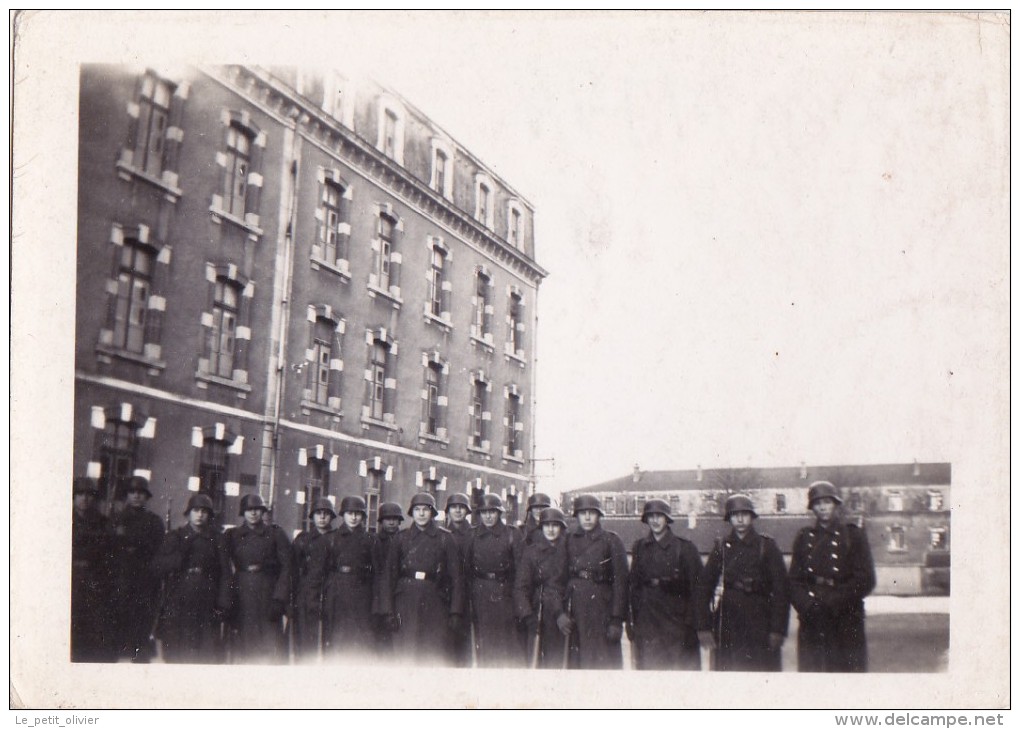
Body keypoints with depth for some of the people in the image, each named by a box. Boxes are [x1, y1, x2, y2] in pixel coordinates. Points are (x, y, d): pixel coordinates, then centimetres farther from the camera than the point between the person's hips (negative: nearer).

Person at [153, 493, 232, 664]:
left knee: (208, 655, -4)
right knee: (176, 654, 1)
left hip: (206, 607, 0)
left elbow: (225, 573, 6)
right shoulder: (175, 537, 9)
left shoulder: (217, 539, 9)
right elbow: (159, 566, 0)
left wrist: (222, 605, -2)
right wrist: (181, 553, -14)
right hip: (178, 604, 0)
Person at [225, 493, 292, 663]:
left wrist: (279, 598, -10)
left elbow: (286, 567, -1)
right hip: (242, 596, 2)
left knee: (271, 641, -6)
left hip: (268, 593, -1)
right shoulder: (233, 535, 10)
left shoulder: (275, 533, 5)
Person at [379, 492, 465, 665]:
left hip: (435, 603, -1)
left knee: (436, 657, -6)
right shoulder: (401, 538, 9)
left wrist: (455, 612, -4)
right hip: (406, 603, 1)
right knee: (406, 654, -2)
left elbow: (456, 575, 3)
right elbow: (389, 575, 8)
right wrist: (389, 610, -1)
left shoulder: (445, 538, 5)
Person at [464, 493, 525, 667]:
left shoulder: (512, 534, 0)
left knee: (508, 643, -3)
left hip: (505, 594, -2)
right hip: (480, 595, 2)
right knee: (484, 643, 3)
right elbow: (467, 568, 10)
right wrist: (470, 596, 4)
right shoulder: (474, 535, 8)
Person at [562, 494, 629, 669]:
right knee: (577, 661, 4)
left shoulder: (611, 541, 1)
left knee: (604, 660, -3)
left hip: (602, 608, -2)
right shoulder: (569, 540, 9)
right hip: (575, 607, 2)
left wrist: (617, 620, -8)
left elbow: (620, 581, -2)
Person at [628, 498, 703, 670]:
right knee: (649, 665, 0)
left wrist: (692, 622, -7)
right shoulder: (639, 547, 10)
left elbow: (696, 585, -1)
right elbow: (634, 585, 11)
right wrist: (633, 620, 5)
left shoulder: (684, 547, 1)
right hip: (647, 616, 2)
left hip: (676, 616, -2)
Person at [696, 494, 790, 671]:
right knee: (727, 669, 2)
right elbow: (704, 587, 7)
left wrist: (778, 629, -7)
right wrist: (704, 627, 0)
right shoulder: (721, 547, 8)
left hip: (759, 621, -1)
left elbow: (781, 590, 0)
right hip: (727, 622, 1)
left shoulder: (767, 547, 4)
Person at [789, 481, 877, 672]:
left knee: (849, 669, -5)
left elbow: (865, 580, -3)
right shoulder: (804, 538, 14)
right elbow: (794, 580, 9)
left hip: (846, 623, -2)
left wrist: (833, 603, -10)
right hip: (811, 624, 2)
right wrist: (807, 606, -9)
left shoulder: (853, 535, 5)